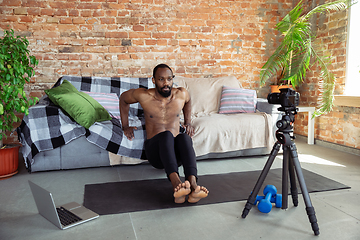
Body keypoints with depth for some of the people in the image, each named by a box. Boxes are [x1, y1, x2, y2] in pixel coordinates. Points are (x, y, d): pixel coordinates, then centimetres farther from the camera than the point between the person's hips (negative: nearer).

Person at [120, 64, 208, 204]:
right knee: (166, 135, -36)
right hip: (155, 152, -2)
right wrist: (125, 126, 13)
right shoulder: (144, 96, -5)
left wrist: (188, 122, 20)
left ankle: (193, 184, -54)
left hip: (176, 152, 2)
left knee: (184, 137, -34)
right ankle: (176, 183, -57)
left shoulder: (182, 94, 1)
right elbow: (123, 99, 15)